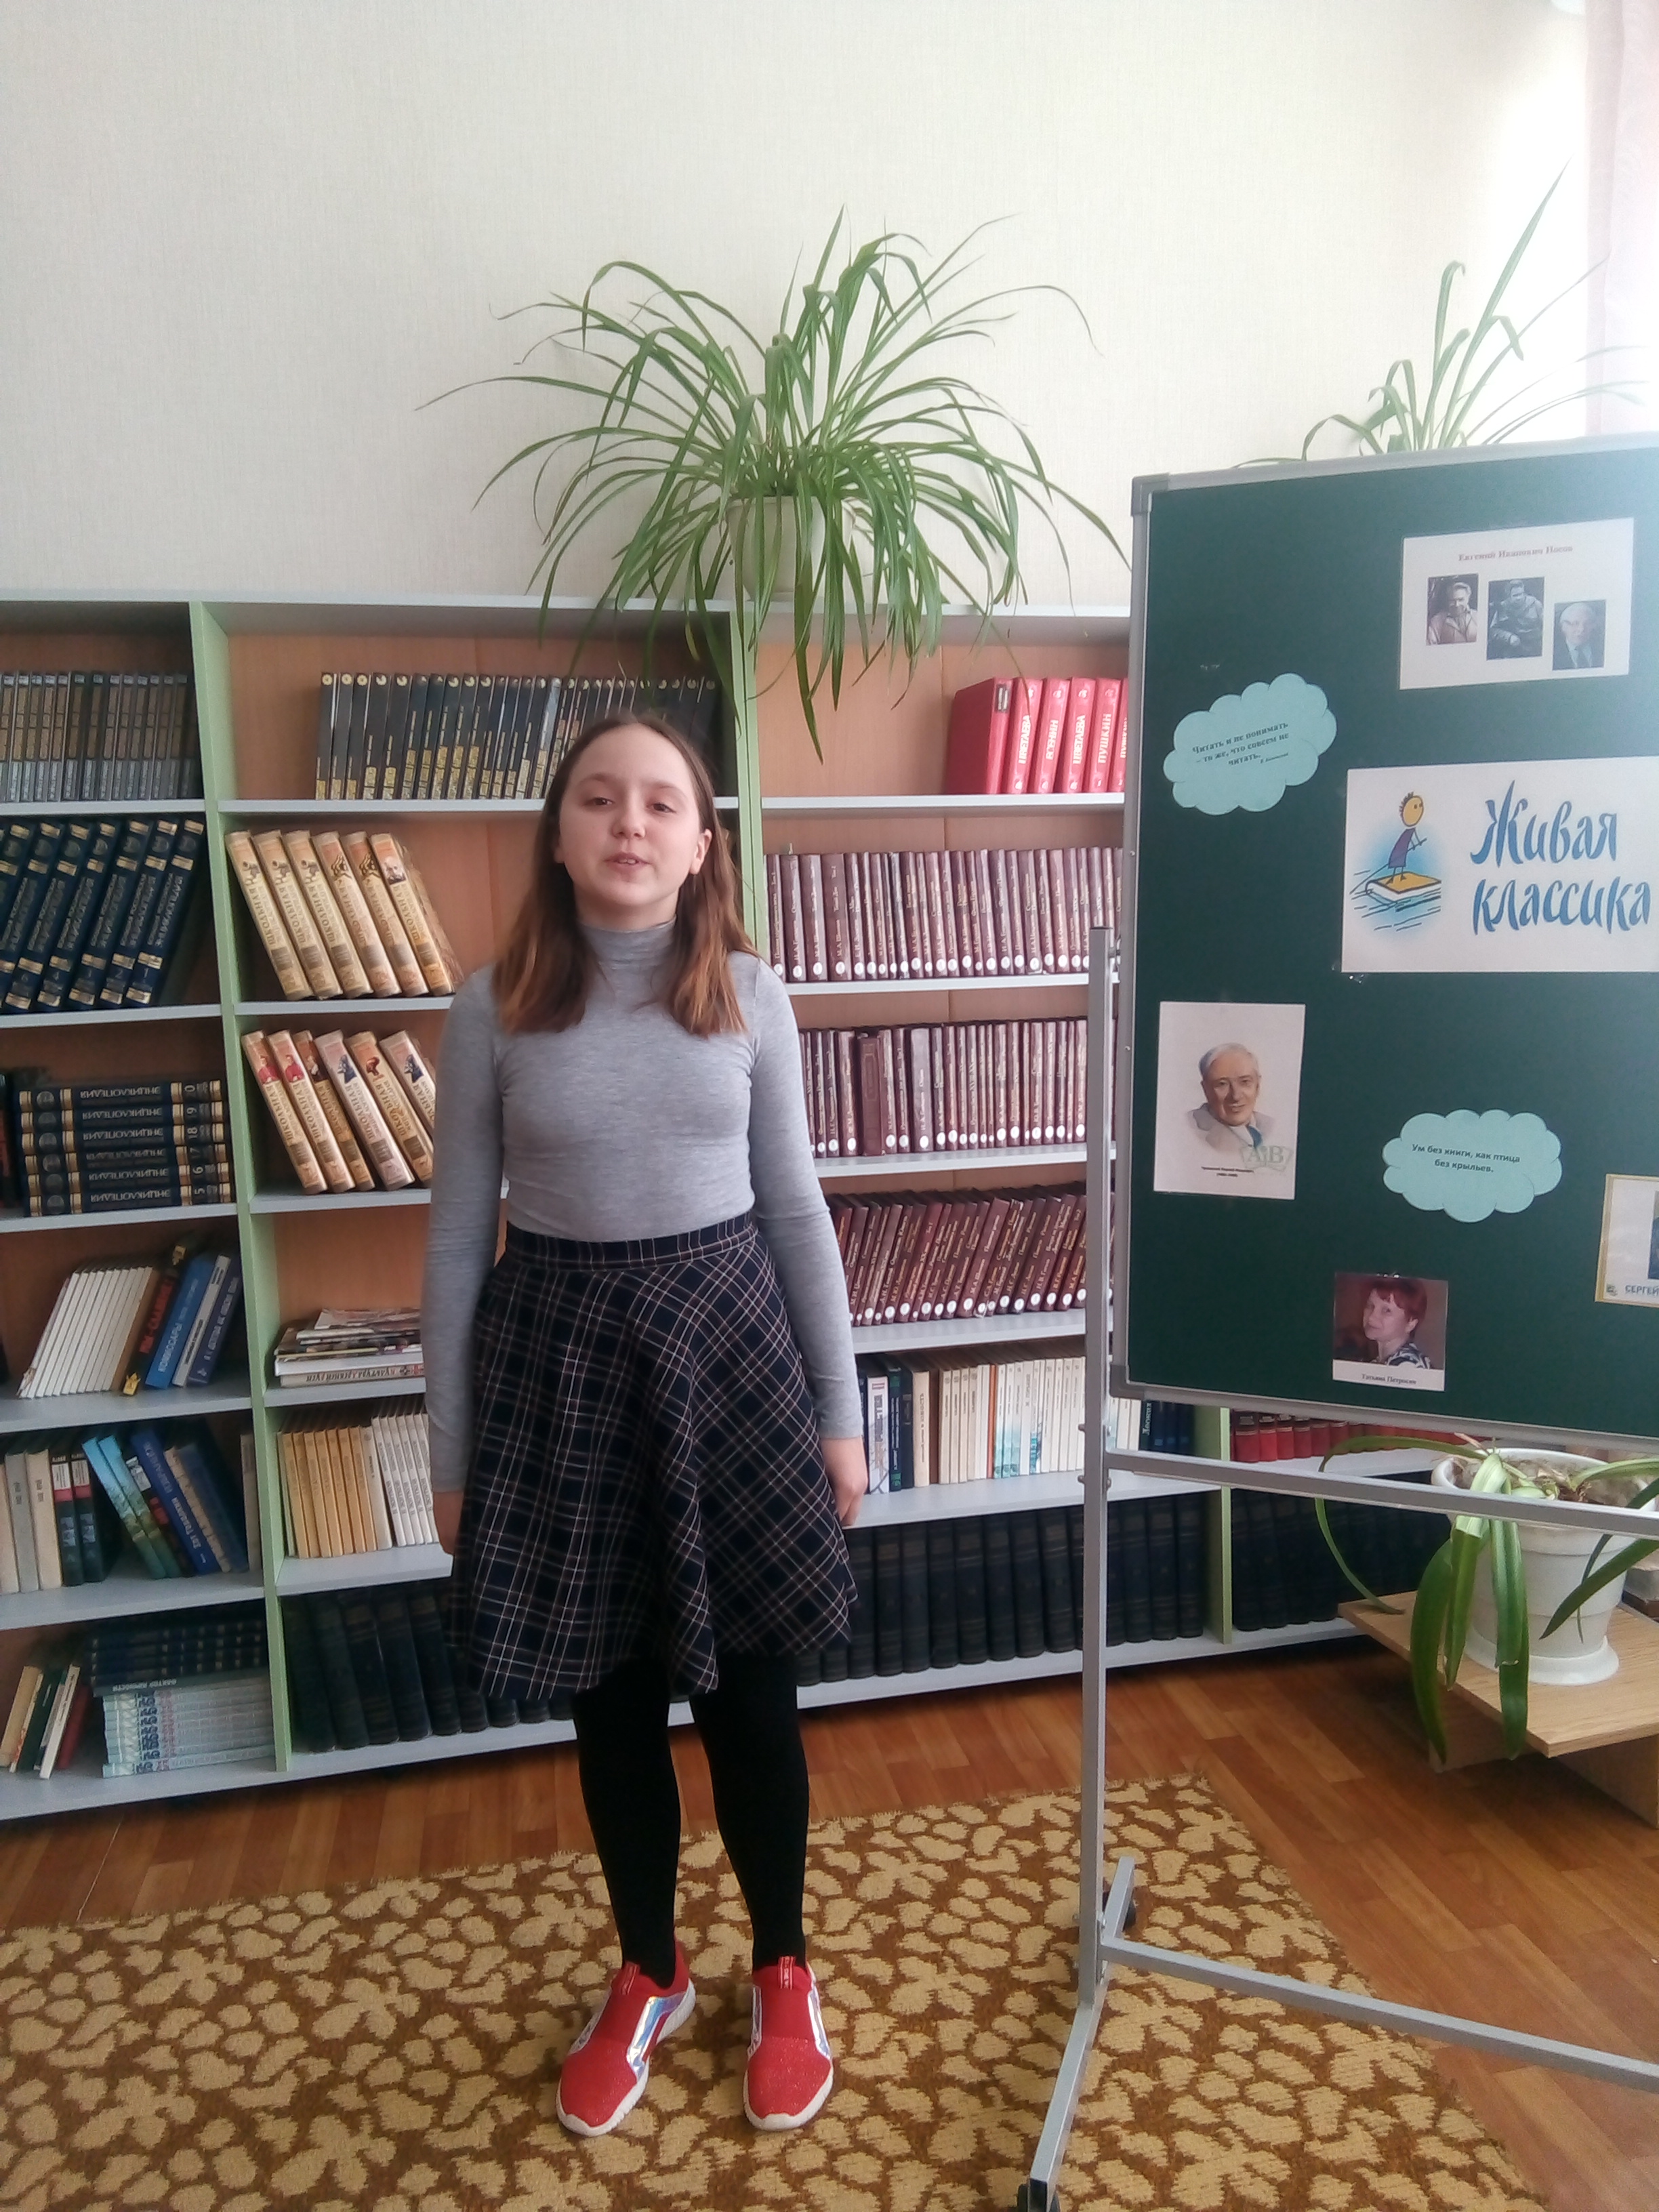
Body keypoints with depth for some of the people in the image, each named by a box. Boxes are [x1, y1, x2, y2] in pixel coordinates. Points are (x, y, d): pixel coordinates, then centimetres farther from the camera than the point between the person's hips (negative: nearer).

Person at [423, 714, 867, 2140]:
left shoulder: (750, 997, -1)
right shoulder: (494, 1007, -3)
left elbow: (795, 1209, 3)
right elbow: (460, 1235, 1)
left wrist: (840, 1411, 3)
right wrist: (451, 1454, 2)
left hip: (726, 1336, 0)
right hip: (560, 1349, 0)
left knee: (749, 1686, 11)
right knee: (612, 1697, 14)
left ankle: (784, 1973, 37)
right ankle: (649, 1978, 39)